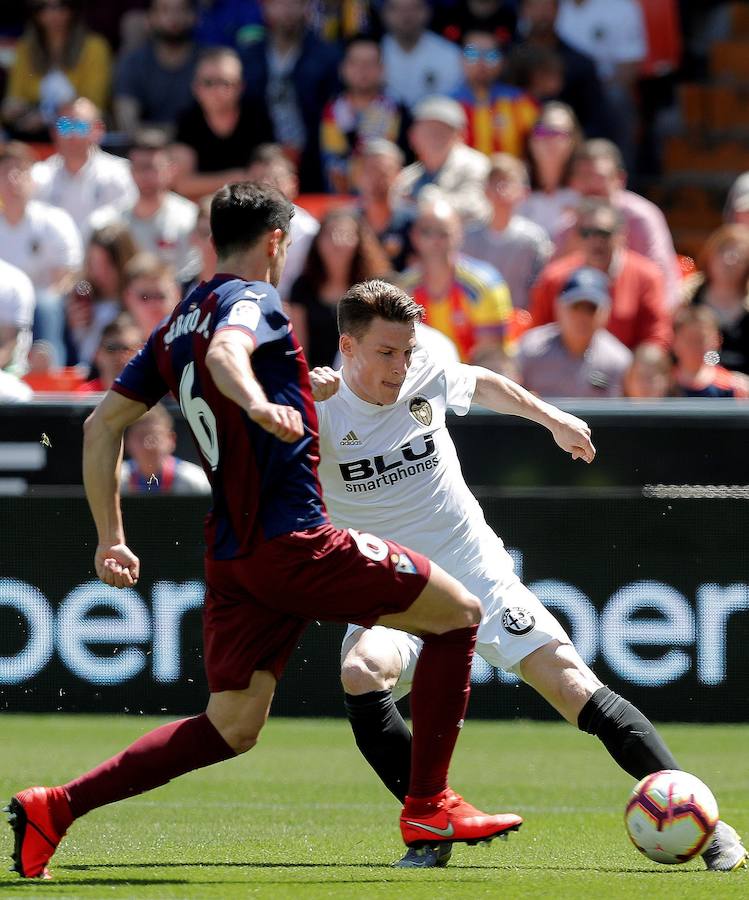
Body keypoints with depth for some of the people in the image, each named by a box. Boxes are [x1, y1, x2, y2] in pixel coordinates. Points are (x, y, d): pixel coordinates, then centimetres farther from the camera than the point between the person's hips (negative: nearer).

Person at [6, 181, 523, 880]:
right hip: (292, 539, -8)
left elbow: (102, 425, 20)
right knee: (458, 614, 4)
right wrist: (258, 404, -50)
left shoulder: (175, 326, 18)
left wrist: (110, 538, 21)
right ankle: (427, 808, 4)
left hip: (230, 554, 8)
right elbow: (228, 351, -30)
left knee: (231, 728, 10)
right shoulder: (250, 300, -6)